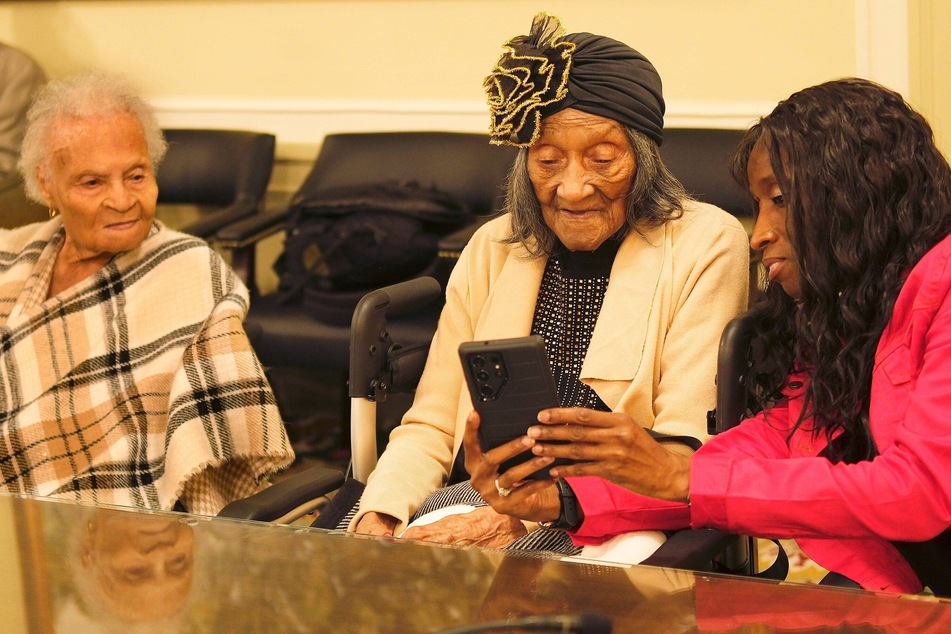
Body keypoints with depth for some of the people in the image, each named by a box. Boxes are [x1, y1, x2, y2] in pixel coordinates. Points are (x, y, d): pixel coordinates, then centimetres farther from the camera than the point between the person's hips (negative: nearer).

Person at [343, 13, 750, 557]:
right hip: (483, 499, 4)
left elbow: (683, 450, -10)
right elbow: (431, 427, 12)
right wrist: (377, 519, -10)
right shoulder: (492, 250, 13)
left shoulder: (706, 246, -2)